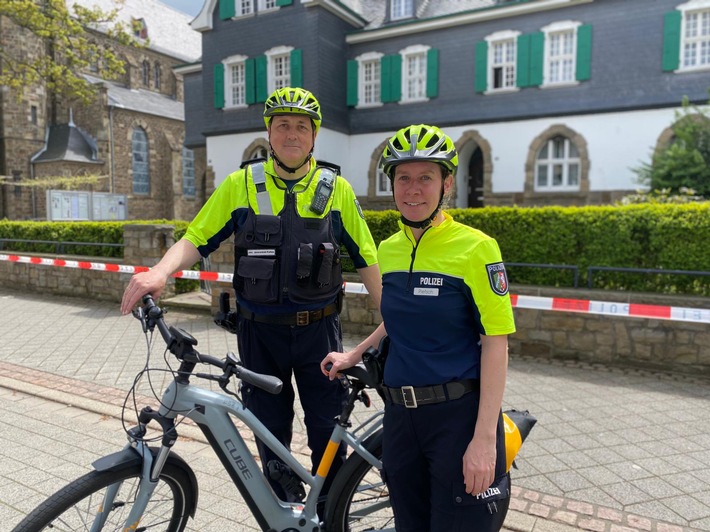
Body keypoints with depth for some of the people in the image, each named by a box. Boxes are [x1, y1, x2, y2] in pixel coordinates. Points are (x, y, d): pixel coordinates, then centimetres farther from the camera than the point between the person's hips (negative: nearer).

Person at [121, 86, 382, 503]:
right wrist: (159, 273, -22)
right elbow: (196, 239, -2)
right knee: (272, 433, 14)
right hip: (259, 330, 1)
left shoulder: (336, 189, -2)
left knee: (328, 430, 9)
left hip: (318, 329, 0)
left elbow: (367, 260, 1)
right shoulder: (241, 185, -2)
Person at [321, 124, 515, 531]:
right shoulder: (387, 250, 5)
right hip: (400, 415, 6)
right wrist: (355, 355, 21)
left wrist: (485, 438, -17)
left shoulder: (476, 247, -12)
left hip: (460, 415, -5)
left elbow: (495, 342, -13)